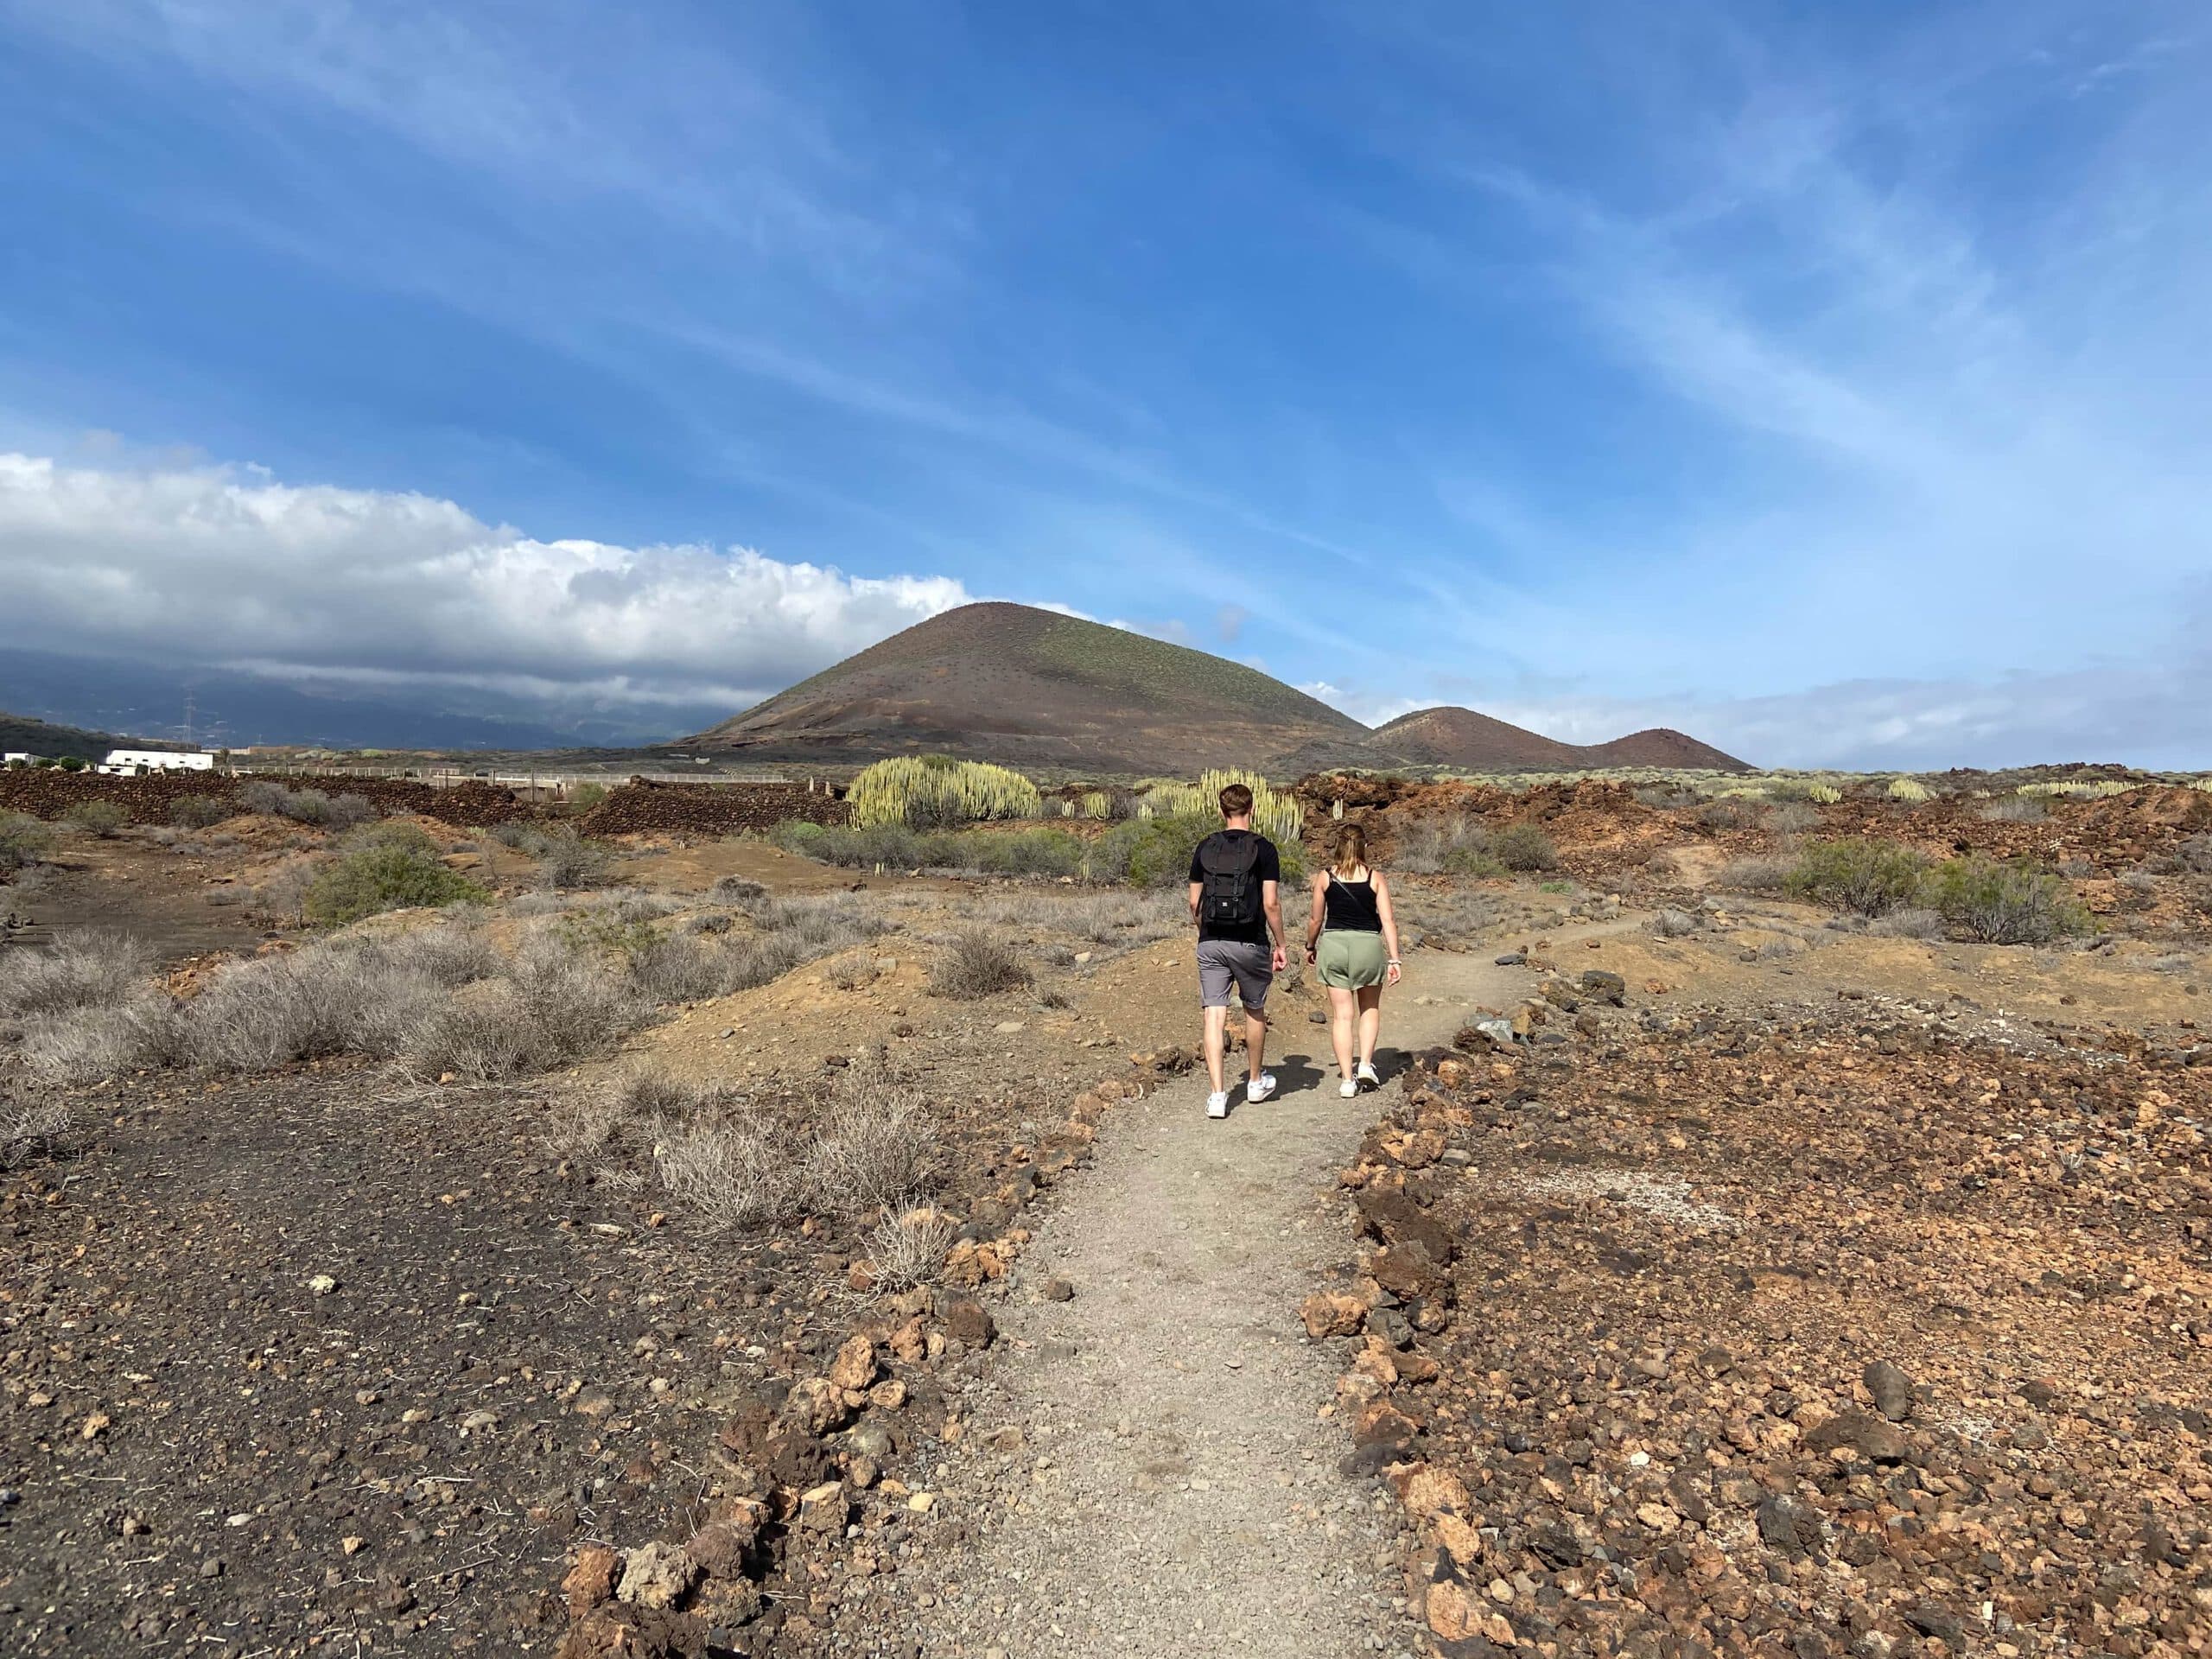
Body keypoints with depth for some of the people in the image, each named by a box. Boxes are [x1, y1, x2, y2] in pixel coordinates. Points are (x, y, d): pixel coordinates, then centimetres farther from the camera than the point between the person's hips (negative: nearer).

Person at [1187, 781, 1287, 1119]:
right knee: (1255, 1011, 17)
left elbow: (1194, 903, 8)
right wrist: (1279, 945, 0)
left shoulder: (1204, 848, 5)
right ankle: (1256, 1081, 32)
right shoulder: (1263, 848, -5)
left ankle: (1218, 1094, -4)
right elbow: (1270, 903, -10)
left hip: (1210, 943, 2)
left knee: (1214, 1016, 1)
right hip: (1250, 943, -2)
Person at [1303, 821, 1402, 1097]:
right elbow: (1388, 920, -5)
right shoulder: (1375, 877, 0)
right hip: (1368, 944, 0)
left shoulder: (1324, 876, 1)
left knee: (1342, 1014, 5)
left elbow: (1316, 920, 5)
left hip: (1334, 943, 0)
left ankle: (1347, 1079, 4)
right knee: (1370, 1008, 22)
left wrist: (1310, 947, 21)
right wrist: (1394, 959, -3)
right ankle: (1365, 1064, 9)